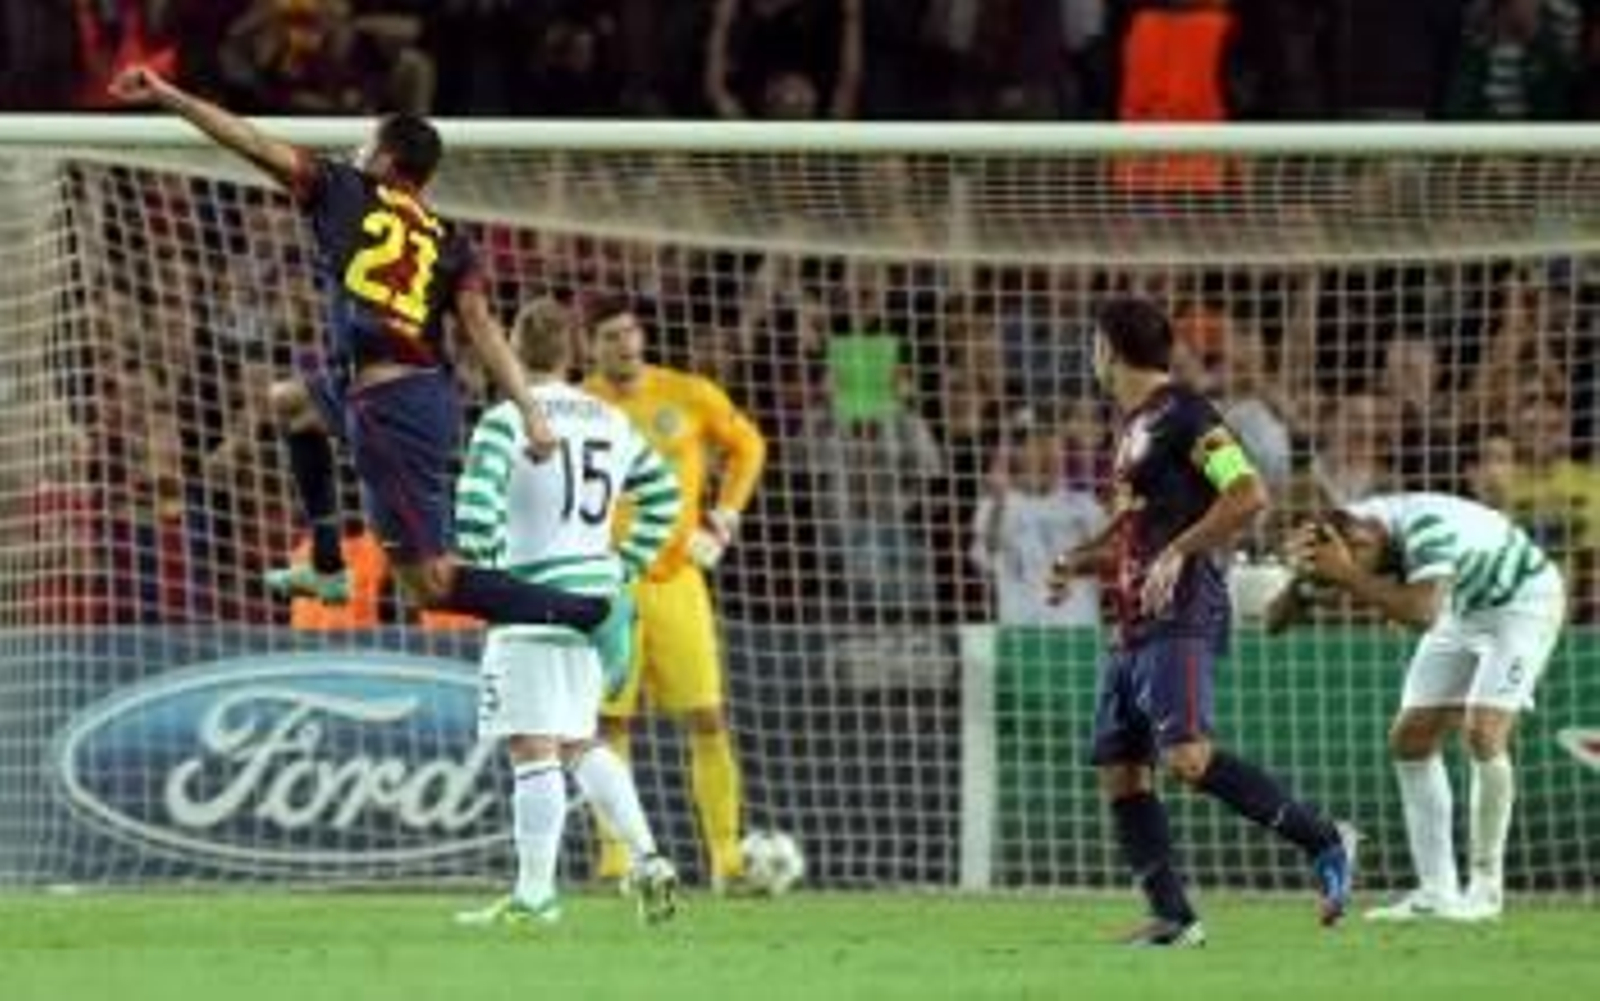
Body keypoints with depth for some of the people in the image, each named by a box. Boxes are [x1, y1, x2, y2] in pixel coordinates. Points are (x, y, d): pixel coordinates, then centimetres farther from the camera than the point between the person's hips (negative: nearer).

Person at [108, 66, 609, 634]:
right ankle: (326, 565, 36)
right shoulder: (447, 242, 13)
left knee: (433, 583, -6)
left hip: (388, 409, -7)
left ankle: (591, 614, -18)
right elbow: (482, 329, 0)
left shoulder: (344, 191, 3)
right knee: (289, 401, 35)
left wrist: (167, 96, 7)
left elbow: (255, 144, 2)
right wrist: (529, 412, -7)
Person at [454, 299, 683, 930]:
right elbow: (663, 497, 18)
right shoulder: (612, 423, 11)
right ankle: (647, 860, 7)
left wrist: (483, 571, -5)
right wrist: (624, 569, 21)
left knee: (533, 750, -4)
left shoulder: (506, 421, -9)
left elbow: (476, 506, -20)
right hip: (595, 602, 7)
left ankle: (535, 895, -4)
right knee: (579, 745, 19)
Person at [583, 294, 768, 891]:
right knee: (610, 723, 0)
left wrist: (723, 520, 7)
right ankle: (615, 860, 6)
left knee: (707, 720, -4)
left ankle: (727, 858, -2)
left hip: (676, 578, 1)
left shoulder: (690, 396, 1)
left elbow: (747, 446, 17)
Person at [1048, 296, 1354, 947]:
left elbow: (1248, 497, -17)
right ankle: (1173, 918, 3)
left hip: (1181, 618, -10)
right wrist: (1078, 563, 21)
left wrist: (1177, 552, -21)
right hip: (1134, 624, 10)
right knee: (1118, 771, 3)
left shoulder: (1183, 416, -8)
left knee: (1186, 757, -23)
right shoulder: (1134, 426, 21)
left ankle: (1324, 841, -15)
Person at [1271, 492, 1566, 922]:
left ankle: (1486, 887, -10)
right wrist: (1303, 576, -35)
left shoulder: (1425, 530, -38)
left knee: (1483, 733, -21)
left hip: (1524, 600, -8)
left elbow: (1422, 613, -51)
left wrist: (1348, 575, -49)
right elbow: (1276, 619, -14)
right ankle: (1437, 892, 3)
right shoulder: (1340, 538, -16)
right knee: (1410, 741, -1)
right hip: (1464, 609, 8)